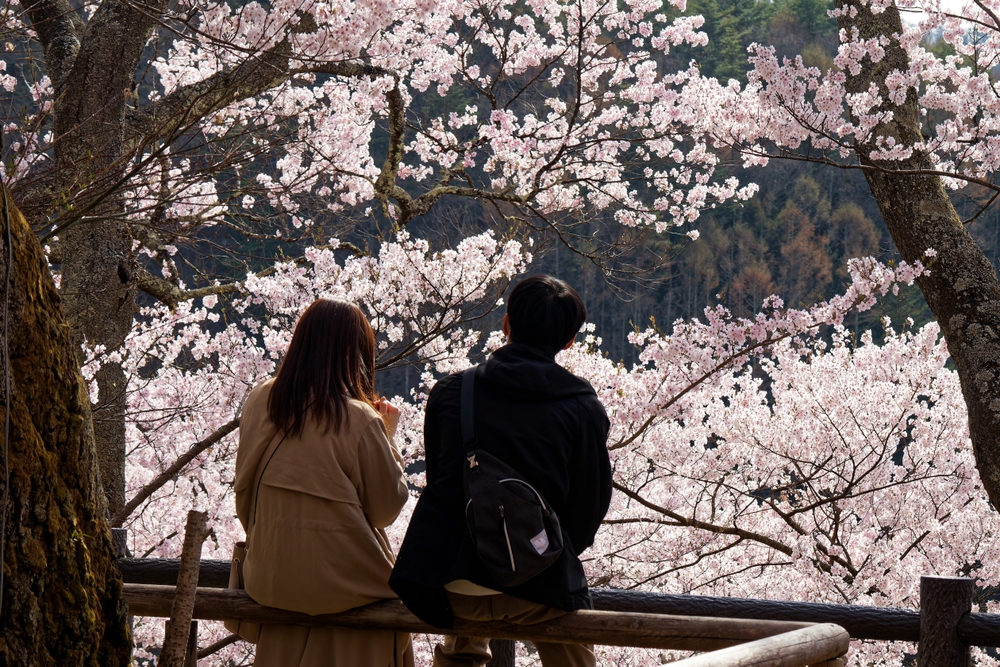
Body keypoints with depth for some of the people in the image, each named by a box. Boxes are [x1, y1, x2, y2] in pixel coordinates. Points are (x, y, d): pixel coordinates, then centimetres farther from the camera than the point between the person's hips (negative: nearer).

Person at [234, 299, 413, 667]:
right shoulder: (360, 421, -17)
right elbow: (387, 507, -8)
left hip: (269, 579, 5)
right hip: (343, 581, -4)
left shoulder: (260, 402, -2)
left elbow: (243, 488, 8)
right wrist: (387, 435, 2)